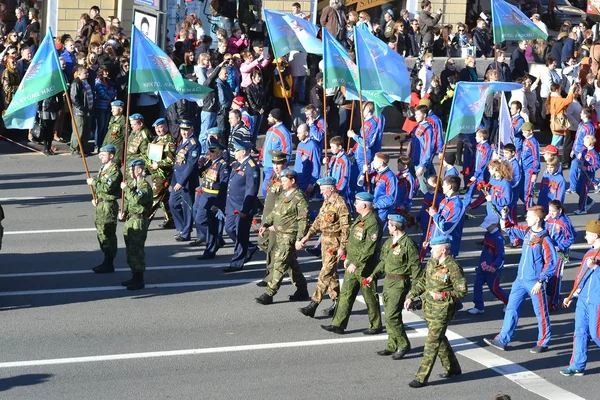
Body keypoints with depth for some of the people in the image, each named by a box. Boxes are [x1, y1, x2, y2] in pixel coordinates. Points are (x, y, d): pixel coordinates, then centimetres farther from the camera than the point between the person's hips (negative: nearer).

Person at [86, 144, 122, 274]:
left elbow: (107, 188, -25)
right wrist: (95, 198, 8)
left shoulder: (114, 170, -16)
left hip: (109, 205, -10)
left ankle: (109, 264, 0)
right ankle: (106, 262, 24)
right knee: (101, 233, 15)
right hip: (100, 204, 10)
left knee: (108, 234, -5)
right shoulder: (103, 168, 15)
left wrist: (93, 183, -14)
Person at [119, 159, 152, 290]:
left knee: (136, 250, -7)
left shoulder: (145, 186, -16)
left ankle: (139, 281, -1)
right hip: (129, 220, 10)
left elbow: (136, 200, -31)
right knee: (130, 250, 15)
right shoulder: (131, 183, 13)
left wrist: (126, 189, -23)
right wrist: (124, 212, 5)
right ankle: (134, 277, 26)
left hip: (139, 221, -10)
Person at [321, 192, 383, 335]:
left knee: (370, 297, 4)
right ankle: (338, 324, 11)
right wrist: (348, 258, 19)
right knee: (346, 294, 8)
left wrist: (356, 263, -24)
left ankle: (376, 326, 17)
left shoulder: (373, 222, -20)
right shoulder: (360, 218, 11)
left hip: (365, 267, -9)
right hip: (353, 265, 9)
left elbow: (369, 248, -25)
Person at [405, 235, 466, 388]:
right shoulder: (431, 263, 7)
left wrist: (443, 295, -23)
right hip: (429, 307, 8)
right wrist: (411, 297, 8)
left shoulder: (453, 268, -17)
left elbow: (462, 291, -15)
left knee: (432, 342, -6)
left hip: (442, 310, -8)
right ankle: (452, 369, 35)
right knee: (440, 339, 19)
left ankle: (421, 378, -4)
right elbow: (422, 282, 17)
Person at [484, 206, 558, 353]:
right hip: (521, 280, 8)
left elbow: (551, 263, -16)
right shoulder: (526, 231, 6)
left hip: (535, 283, -8)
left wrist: (540, 281, -17)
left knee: (541, 312, 5)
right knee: (511, 309, 10)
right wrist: (504, 217, 0)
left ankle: (543, 343, 17)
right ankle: (502, 340, 15)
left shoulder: (545, 240, -17)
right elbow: (507, 228, 19)